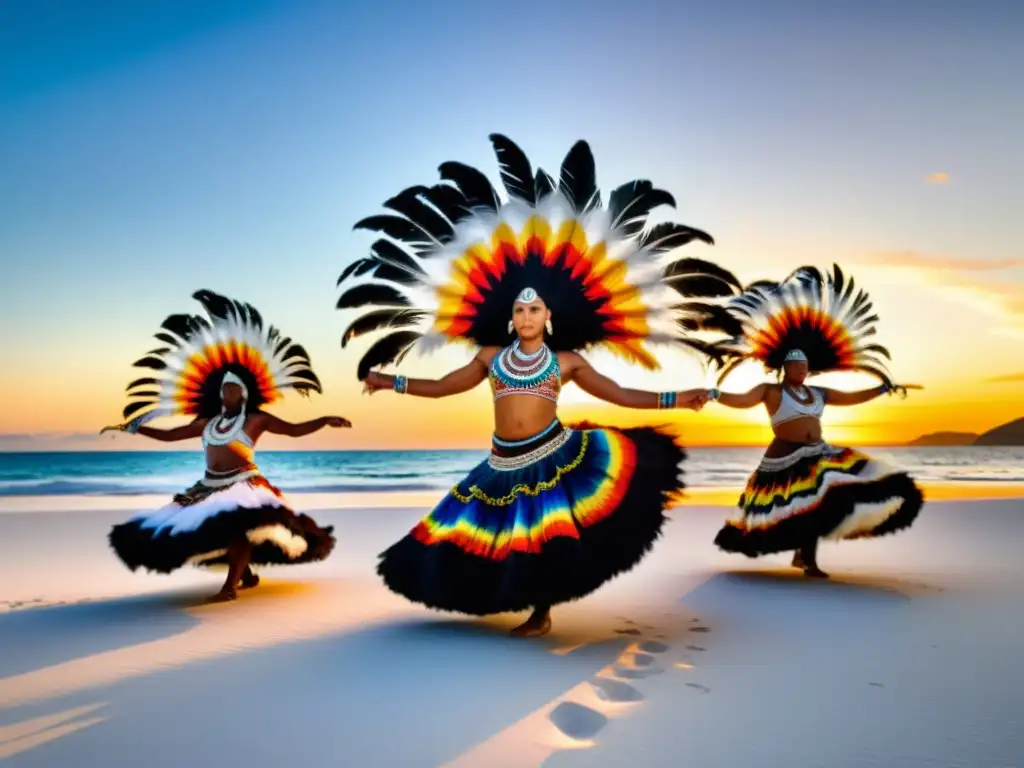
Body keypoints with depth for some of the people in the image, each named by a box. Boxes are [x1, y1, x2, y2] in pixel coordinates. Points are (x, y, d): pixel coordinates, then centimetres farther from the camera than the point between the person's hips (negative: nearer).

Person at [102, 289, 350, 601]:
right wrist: (131, 427, 18)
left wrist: (325, 420, -17)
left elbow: (294, 429, -3)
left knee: (239, 524, -28)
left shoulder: (256, 419, 1)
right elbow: (168, 435, 20)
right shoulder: (206, 423, 14)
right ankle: (246, 574, 14)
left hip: (244, 485, -6)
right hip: (210, 486, 6)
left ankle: (230, 584, -21)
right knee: (204, 528, 0)